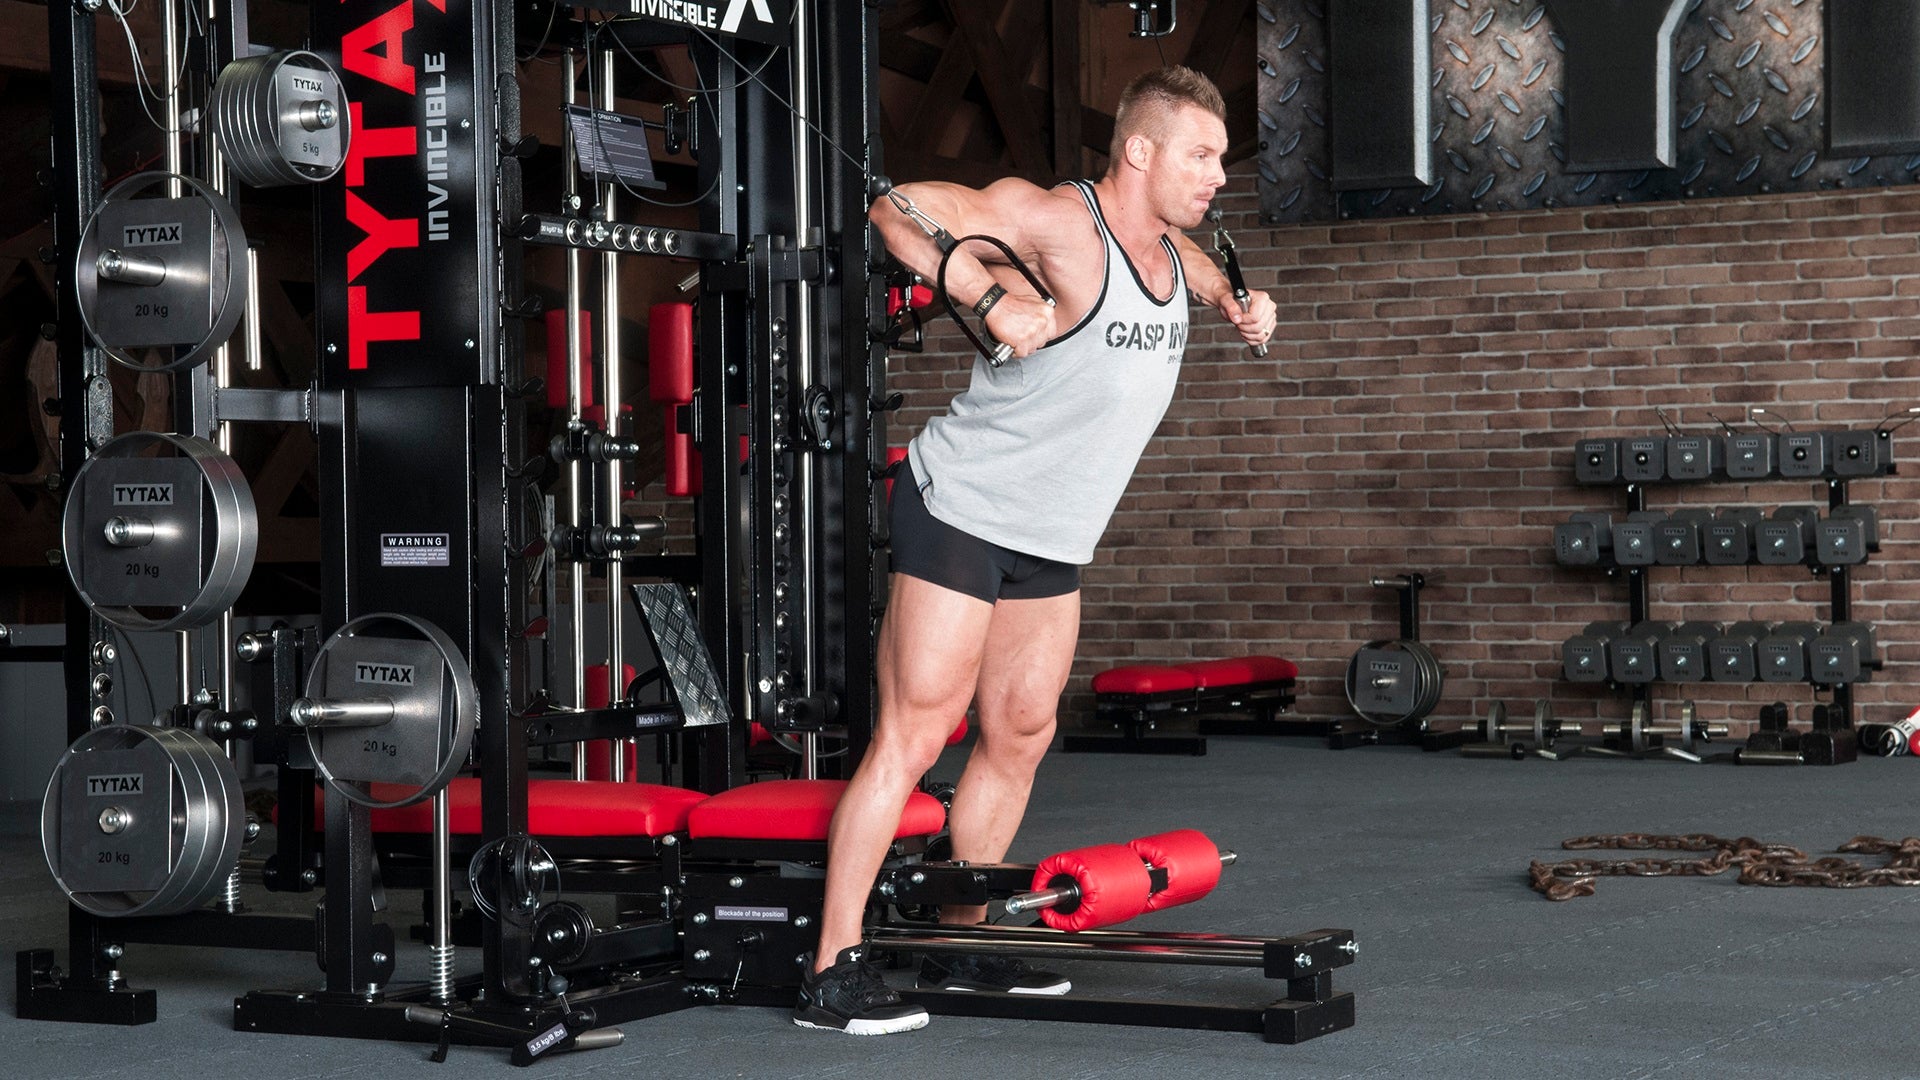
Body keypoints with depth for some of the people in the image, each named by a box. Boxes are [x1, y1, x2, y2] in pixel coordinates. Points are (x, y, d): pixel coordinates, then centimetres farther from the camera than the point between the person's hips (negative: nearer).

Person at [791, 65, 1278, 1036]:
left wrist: (1242, 309, 11)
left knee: (1021, 735, 12)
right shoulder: (1058, 223, -18)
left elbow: (1212, 283, 33)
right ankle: (832, 972, -7)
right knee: (915, 735, -10)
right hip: (963, 510, -9)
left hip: (1053, 540, 9)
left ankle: (959, 946, 25)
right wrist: (993, 301, -36)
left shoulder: (1175, 251, 7)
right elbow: (896, 210, -24)